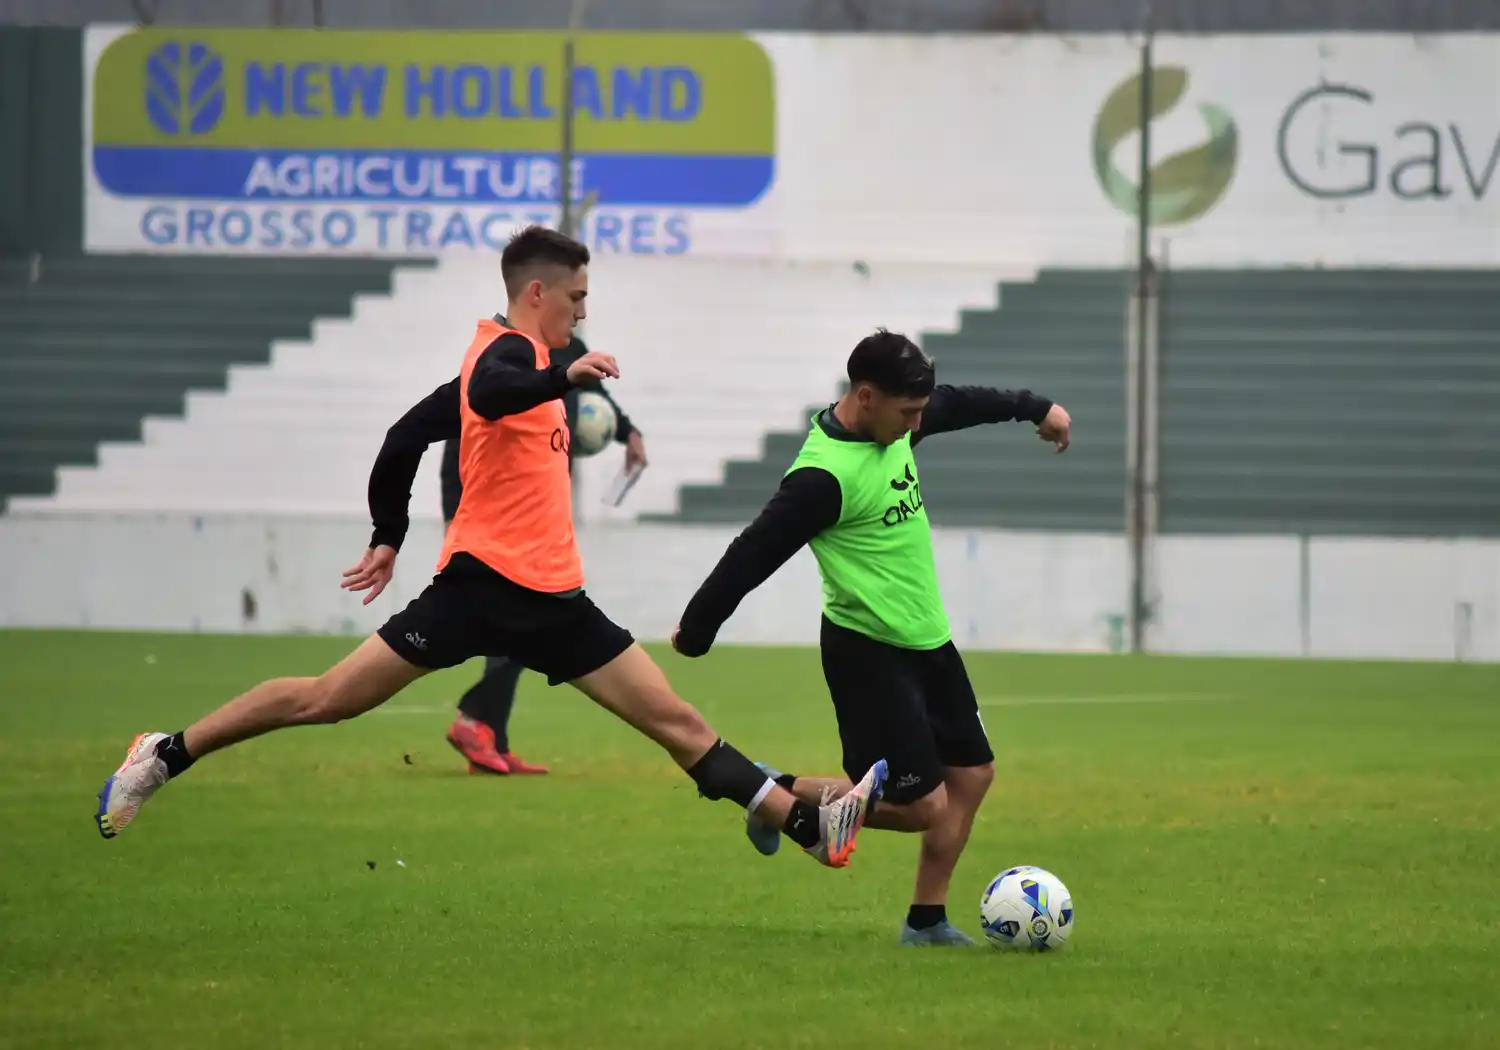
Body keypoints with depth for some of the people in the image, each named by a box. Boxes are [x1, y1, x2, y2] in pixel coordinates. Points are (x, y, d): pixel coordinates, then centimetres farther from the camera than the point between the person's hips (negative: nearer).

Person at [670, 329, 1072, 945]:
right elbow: (754, 554, -20)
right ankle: (780, 794, 9)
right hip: (868, 651, -9)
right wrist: (696, 630, -12)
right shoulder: (823, 477, -26)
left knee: (972, 774, 10)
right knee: (922, 805, -8)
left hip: (927, 639, 9)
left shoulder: (895, 425, 0)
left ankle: (926, 921, 20)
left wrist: (1032, 408, 34)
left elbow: (959, 404, 22)